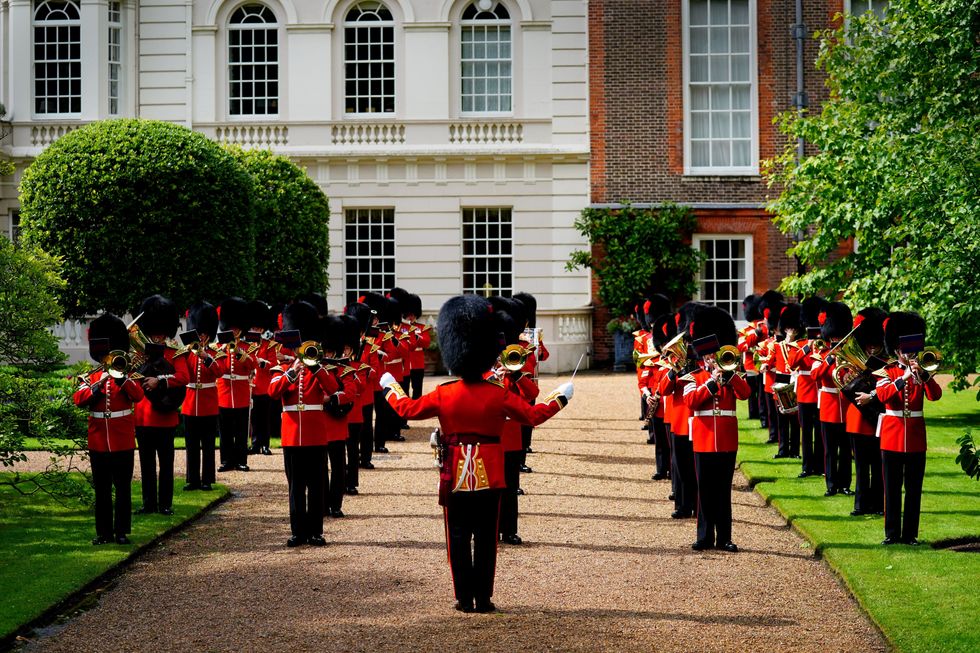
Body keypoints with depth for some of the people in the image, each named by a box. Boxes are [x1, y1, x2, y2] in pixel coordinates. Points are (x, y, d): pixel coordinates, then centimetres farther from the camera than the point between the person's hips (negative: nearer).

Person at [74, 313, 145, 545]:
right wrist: (99, 384, -20)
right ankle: (104, 532, 12)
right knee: (102, 490, 6)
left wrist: (121, 377, -26)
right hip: (98, 444, 1)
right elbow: (78, 400, -10)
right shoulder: (90, 378, 7)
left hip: (123, 443, -1)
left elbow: (138, 396, -15)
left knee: (123, 489, 2)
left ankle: (121, 531, 8)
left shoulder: (127, 377, 4)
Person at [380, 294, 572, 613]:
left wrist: (390, 388, 23)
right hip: (490, 476, 0)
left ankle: (465, 598, 6)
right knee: (485, 538, 6)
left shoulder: (444, 395, -7)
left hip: (456, 476, 0)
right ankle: (484, 598, 6)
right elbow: (534, 415, 0)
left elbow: (408, 409, 4)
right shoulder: (499, 395, -8)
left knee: (459, 537, 7)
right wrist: (561, 396, 16)